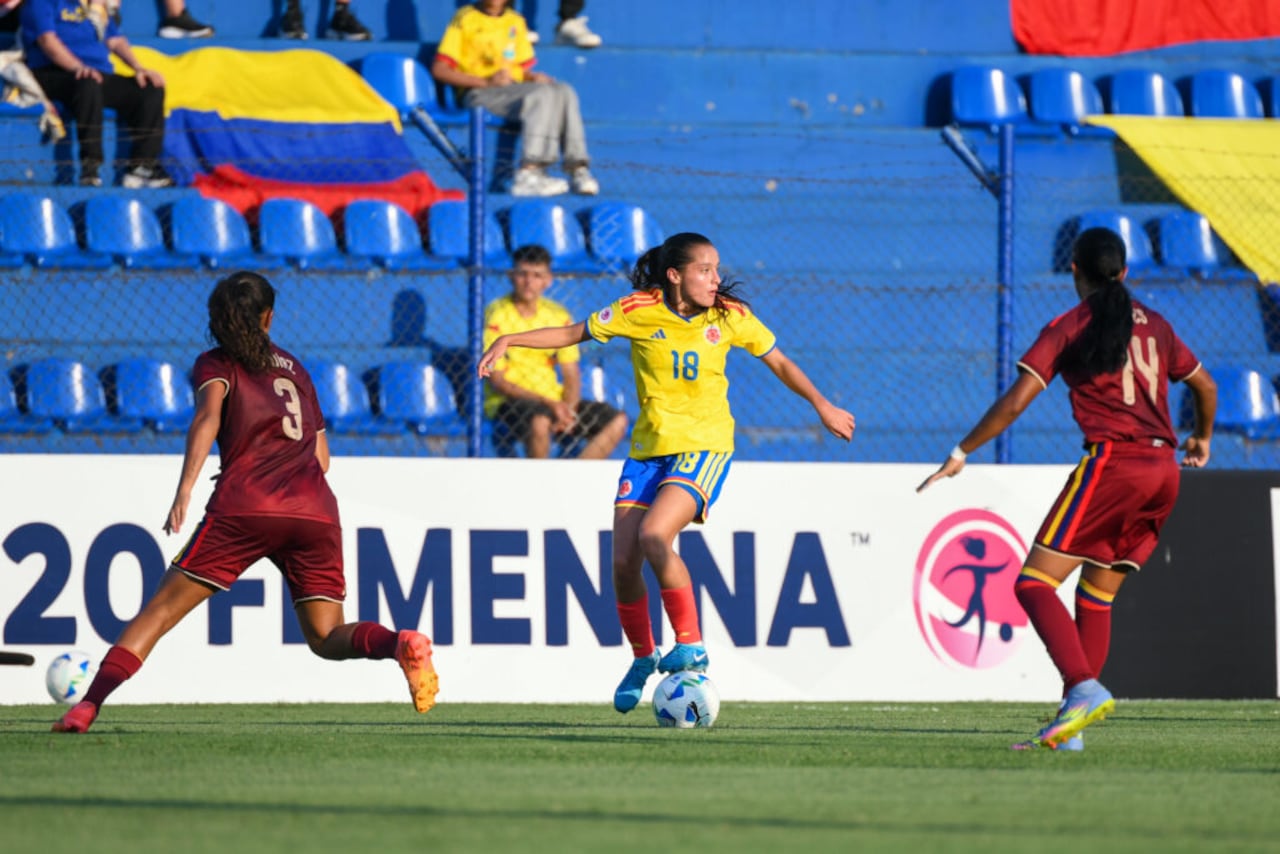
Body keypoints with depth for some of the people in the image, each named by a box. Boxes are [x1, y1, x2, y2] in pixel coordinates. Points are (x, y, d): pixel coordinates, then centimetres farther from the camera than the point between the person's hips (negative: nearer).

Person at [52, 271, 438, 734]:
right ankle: (402, 643, -22)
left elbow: (209, 414, -9)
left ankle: (87, 706, -11)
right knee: (327, 639, 10)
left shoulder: (216, 364, 13)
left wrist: (185, 488, -19)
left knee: (161, 609, 1)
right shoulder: (295, 369, 26)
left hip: (244, 506, -3)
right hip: (316, 511, 4)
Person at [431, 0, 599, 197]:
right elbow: (439, 70, -5)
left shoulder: (515, 21, 22)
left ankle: (577, 168, -31)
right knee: (543, 93, -31)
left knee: (565, 91, -22)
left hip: (515, 90, 6)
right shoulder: (464, 19, 4)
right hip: (480, 94, -6)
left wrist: (534, 77, -3)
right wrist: (485, 81, -15)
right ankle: (529, 173, -44)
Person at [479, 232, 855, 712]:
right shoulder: (639, 312, -4)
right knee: (623, 561, -5)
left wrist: (823, 407, 11)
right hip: (648, 448, 3)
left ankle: (691, 645, -15)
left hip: (703, 445, -3)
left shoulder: (730, 317, -3)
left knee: (654, 535, -27)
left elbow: (779, 363, 11)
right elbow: (574, 333, 4)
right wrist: (509, 341, -5)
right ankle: (643, 658, 19)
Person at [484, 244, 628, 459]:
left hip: (553, 402, 6)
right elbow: (497, 381, -13)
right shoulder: (497, 315, -9)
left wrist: (568, 408, -13)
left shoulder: (558, 315, 7)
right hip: (507, 403, -6)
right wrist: (549, 404, -21)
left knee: (617, 421, -10)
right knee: (540, 420, -39)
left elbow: (572, 376, 9)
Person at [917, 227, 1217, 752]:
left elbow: (1014, 403, -6)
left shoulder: (1069, 329, 1)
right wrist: (1202, 440, 48)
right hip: (1163, 469, 6)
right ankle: (1070, 726, 7)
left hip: (1113, 462, -6)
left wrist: (961, 454, 2)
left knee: (1034, 584, -7)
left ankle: (1085, 688, -28)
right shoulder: (1155, 327, 17)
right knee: (1096, 596, 14)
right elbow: (1205, 387, 29)